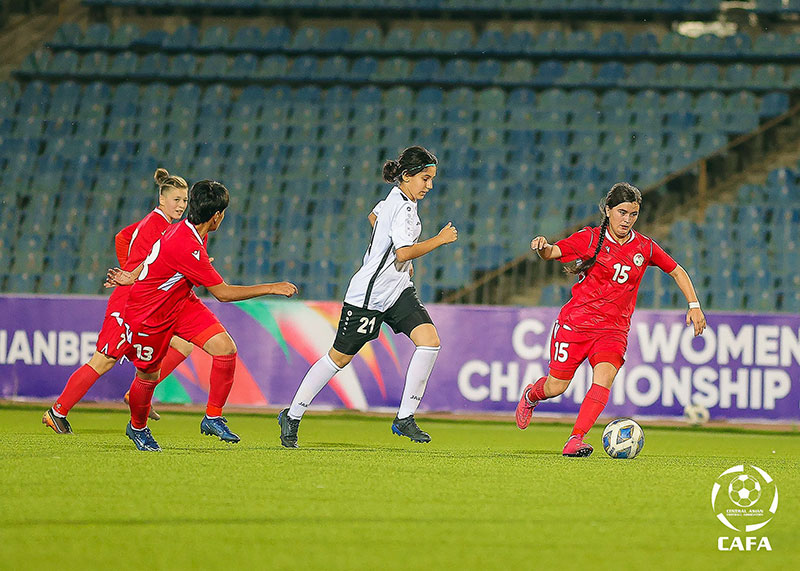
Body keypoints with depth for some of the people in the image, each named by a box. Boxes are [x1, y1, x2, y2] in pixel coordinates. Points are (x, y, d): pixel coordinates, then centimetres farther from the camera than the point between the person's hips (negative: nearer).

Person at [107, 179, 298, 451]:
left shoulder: (192, 231, -6)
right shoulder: (185, 247, -35)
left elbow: (159, 252, 13)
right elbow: (223, 293, -28)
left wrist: (135, 276, 23)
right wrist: (271, 288, -23)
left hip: (180, 302, 8)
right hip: (147, 313, -8)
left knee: (225, 348, -12)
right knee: (149, 376, 9)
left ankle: (213, 418, 1)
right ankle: (137, 427, 39)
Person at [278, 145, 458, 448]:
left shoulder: (398, 198, 8)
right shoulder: (402, 207, -21)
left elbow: (374, 216, 30)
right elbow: (404, 252, -34)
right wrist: (439, 239, -23)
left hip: (398, 289, 9)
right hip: (369, 295, -9)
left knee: (429, 340, -11)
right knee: (340, 357, 2)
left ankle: (404, 418, -6)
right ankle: (292, 416, 18)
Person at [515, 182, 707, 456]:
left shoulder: (645, 247, 4)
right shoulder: (590, 238, -4)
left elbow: (677, 271, 17)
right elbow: (551, 253, -13)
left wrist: (694, 305, 8)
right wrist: (542, 247, -36)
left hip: (614, 328, 1)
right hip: (576, 321, -1)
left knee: (604, 377, -25)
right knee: (556, 387, 2)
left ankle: (576, 439, -31)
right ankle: (530, 395, 38)